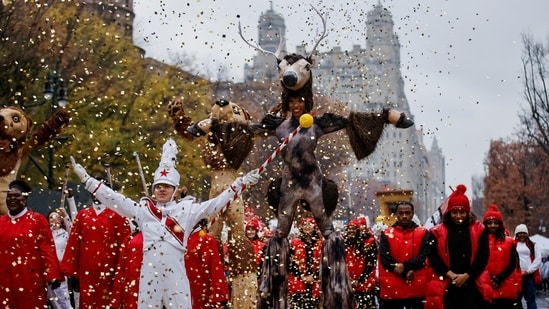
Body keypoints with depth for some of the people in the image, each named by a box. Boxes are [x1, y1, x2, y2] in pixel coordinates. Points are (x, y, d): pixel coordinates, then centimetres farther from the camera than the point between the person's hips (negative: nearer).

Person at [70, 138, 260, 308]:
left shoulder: (187, 209, 8)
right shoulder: (142, 209, 11)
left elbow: (216, 203, 5)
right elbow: (112, 198, 10)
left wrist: (240, 183, 0)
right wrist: (87, 179, 7)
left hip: (176, 274, -1)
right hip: (150, 273, 1)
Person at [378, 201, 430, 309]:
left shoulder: (423, 233, 6)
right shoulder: (387, 234, 4)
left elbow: (424, 256, -5)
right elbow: (385, 258, -6)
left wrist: (404, 266, -18)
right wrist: (405, 273, -14)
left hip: (416, 288, 1)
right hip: (391, 288, -1)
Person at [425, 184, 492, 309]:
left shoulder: (478, 230, 7)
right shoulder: (438, 232, 5)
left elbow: (483, 256, 2)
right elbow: (433, 257, 0)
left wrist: (467, 275, -9)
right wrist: (450, 275, -10)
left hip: (472, 284, 0)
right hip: (447, 286, 0)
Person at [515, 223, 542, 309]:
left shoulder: (532, 245, 12)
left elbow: (538, 260, 4)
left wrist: (529, 271, -7)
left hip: (529, 276, 0)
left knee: (531, 299, 0)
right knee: (516, 299, 6)